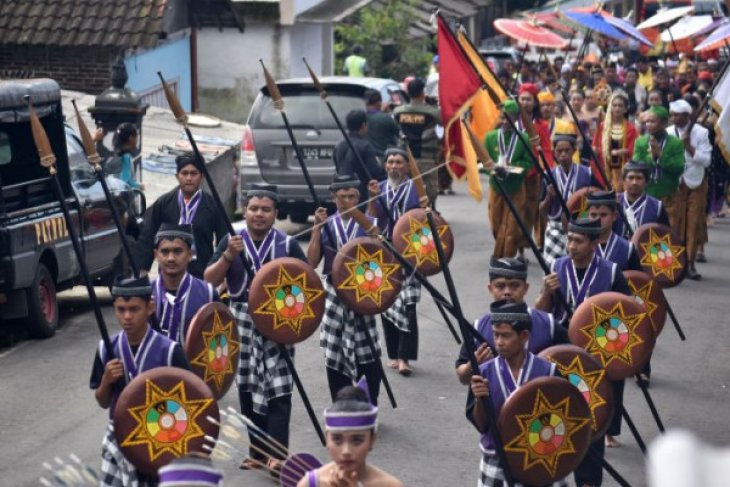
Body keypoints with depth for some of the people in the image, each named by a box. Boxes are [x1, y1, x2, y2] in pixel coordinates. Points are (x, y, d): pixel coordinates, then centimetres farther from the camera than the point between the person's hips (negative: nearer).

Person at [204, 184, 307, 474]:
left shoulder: (287, 245, -1)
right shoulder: (231, 241, 3)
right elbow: (210, 281, -3)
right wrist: (229, 255, -17)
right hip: (242, 322, 3)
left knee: (277, 386, -11)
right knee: (248, 387, 9)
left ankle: (277, 453, -15)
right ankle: (258, 451, 20)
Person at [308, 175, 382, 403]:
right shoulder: (326, 225, 6)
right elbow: (312, 262, -1)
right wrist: (317, 228, -7)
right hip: (333, 296, 2)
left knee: (367, 356, -4)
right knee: (334, 355, 6)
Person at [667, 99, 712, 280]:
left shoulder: (701, 132, -7)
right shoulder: (668, 133, -2)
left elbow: (706, 160, -13)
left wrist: (688, 146, -22)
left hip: (696, 183, -1)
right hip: (674, 183, 1)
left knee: (694, 224, 0)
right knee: (675, 223, 1)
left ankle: (690, 264, 6)